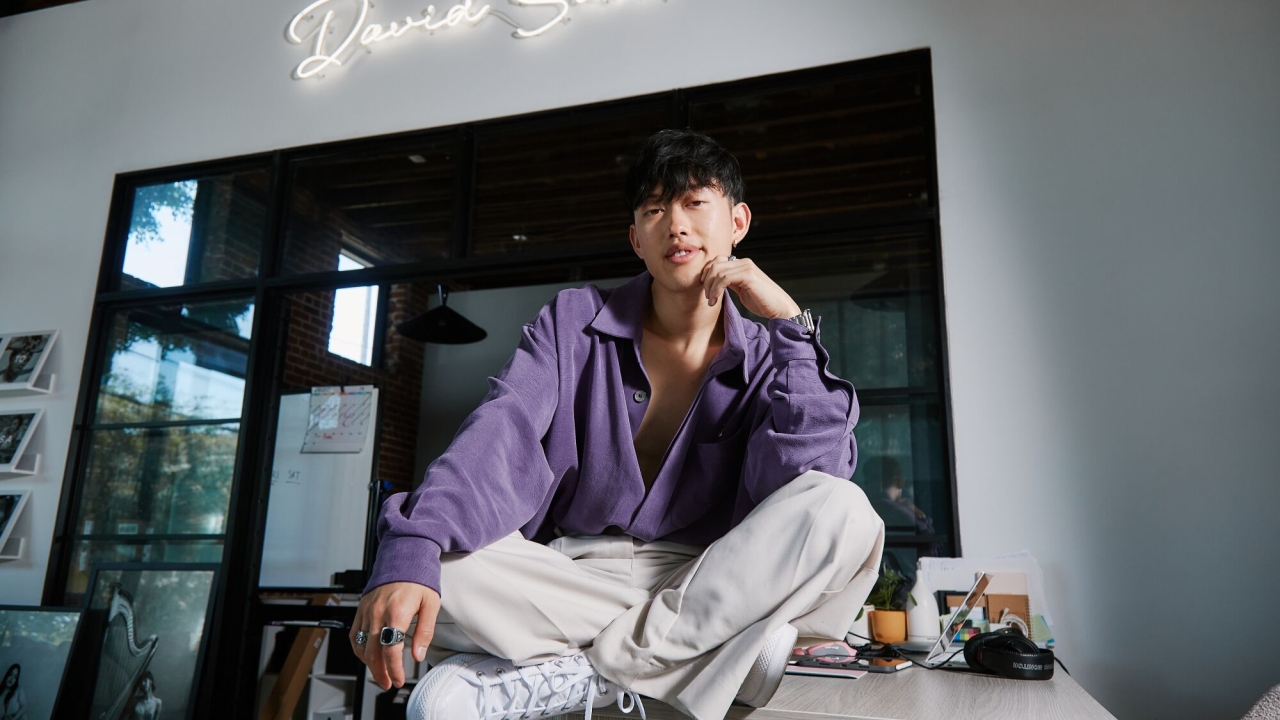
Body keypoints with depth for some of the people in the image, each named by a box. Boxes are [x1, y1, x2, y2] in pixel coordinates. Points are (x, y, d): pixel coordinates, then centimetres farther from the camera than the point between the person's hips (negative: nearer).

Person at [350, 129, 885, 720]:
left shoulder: (766, 360, 4)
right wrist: (410, 551, -31)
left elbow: (813, 484, -14)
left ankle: (576, 670, -23)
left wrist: (790, 321, -13)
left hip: (701, 587, 1)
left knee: (842, 515, -26)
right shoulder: (574, 321, 4)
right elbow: (501, 433, -13)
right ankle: (723, 647, -22)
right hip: (566, 577, 0)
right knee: (437, 563, -28)